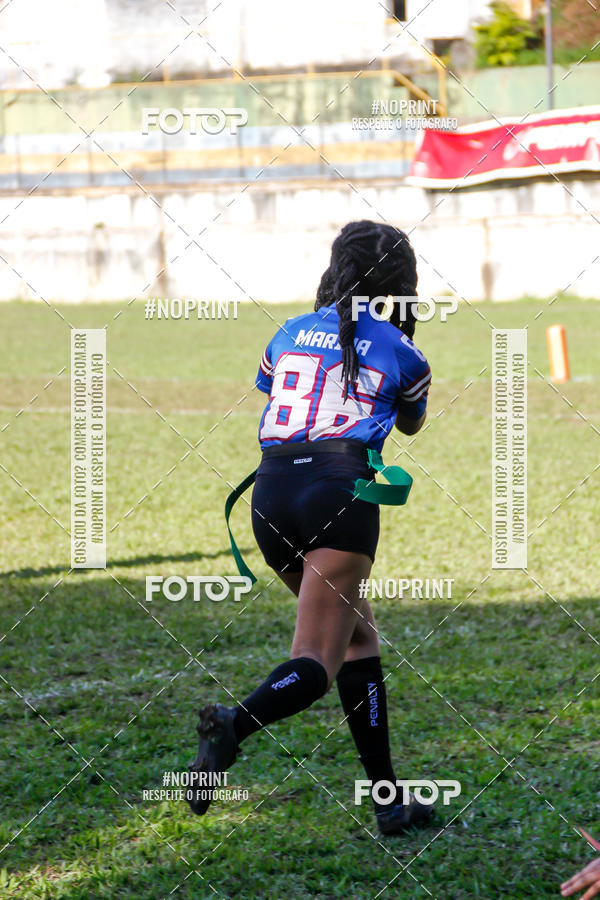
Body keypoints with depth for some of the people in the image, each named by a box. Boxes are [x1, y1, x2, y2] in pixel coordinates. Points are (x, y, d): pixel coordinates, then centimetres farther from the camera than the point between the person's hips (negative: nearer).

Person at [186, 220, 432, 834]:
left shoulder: (290, 334, 19)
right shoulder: (400, 353, 11)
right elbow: (411, 424, 32)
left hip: (271, 489, 5)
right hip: (340, 489, -5)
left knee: (357, 634, 18)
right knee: (317, 661, -9)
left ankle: (388, 799, 14)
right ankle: (237, 722, -40)